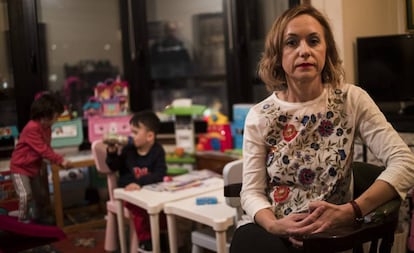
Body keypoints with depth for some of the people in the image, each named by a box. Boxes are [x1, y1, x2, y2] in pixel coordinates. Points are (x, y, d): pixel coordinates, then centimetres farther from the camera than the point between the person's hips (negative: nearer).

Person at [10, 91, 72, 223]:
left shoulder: (47, 127, 1)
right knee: (26, 195, -18)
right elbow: (43, 150, -31)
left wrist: (57, 159, -11)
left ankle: (38, 218, 29)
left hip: (35, 167, 9)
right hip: (20, 167, -9)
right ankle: (23, 220, -1)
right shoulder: (32, 128, -29)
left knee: (42, 195, 13)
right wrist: (60, 160, -33)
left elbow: (47, 147, 6)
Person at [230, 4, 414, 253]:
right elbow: (252, 191, -1)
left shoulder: (351, 100, -3)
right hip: (267, 231, 0)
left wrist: (350, 211, -23)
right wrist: (275, 224, -23)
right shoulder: (259, 116, 0)